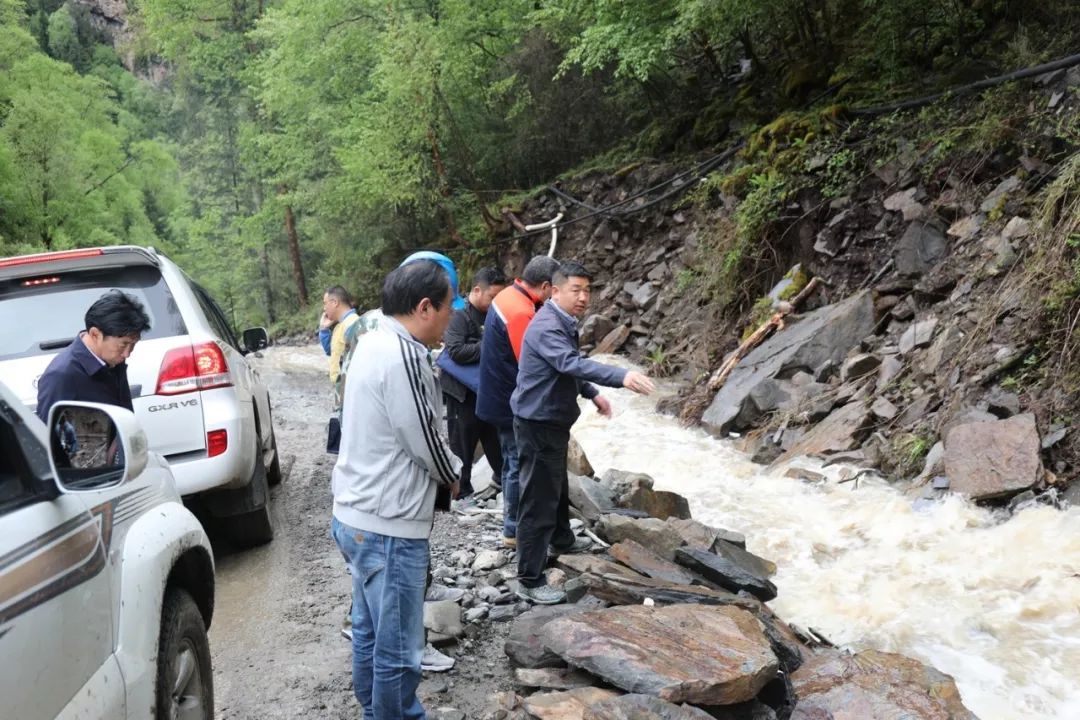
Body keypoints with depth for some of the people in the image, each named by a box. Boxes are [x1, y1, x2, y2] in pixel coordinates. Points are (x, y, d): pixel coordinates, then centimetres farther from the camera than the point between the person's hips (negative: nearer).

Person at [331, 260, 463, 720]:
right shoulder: (404, 356, -23)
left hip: (358, 515, 10)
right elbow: (425, 443, -16)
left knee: (370, 632, 21)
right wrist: (454, 474, 4)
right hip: (389, 526, -10)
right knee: (398, 651, 3)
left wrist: (443, 469, 3)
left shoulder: (374, 343, 8)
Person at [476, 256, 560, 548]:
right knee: (520, 466, 1)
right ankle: (514, 530, 11)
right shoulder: (521, 313, -26)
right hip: (512, 404, -10)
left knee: (513, 461, 20)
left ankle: (512, 519, 32)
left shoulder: (508, 296, 5)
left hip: (500, 399, 10)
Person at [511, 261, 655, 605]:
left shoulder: (564, 323, 9)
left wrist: (593, 393, 21)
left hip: (554, 420, 11)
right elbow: (571, 363, -43)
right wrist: (621, 376, -53)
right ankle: (530, 580, 0)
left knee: (558, 486, 28)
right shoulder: (547, 327, -25)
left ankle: (562, 540, 51)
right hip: (538, 423, -10)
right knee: (539, 499, -6)